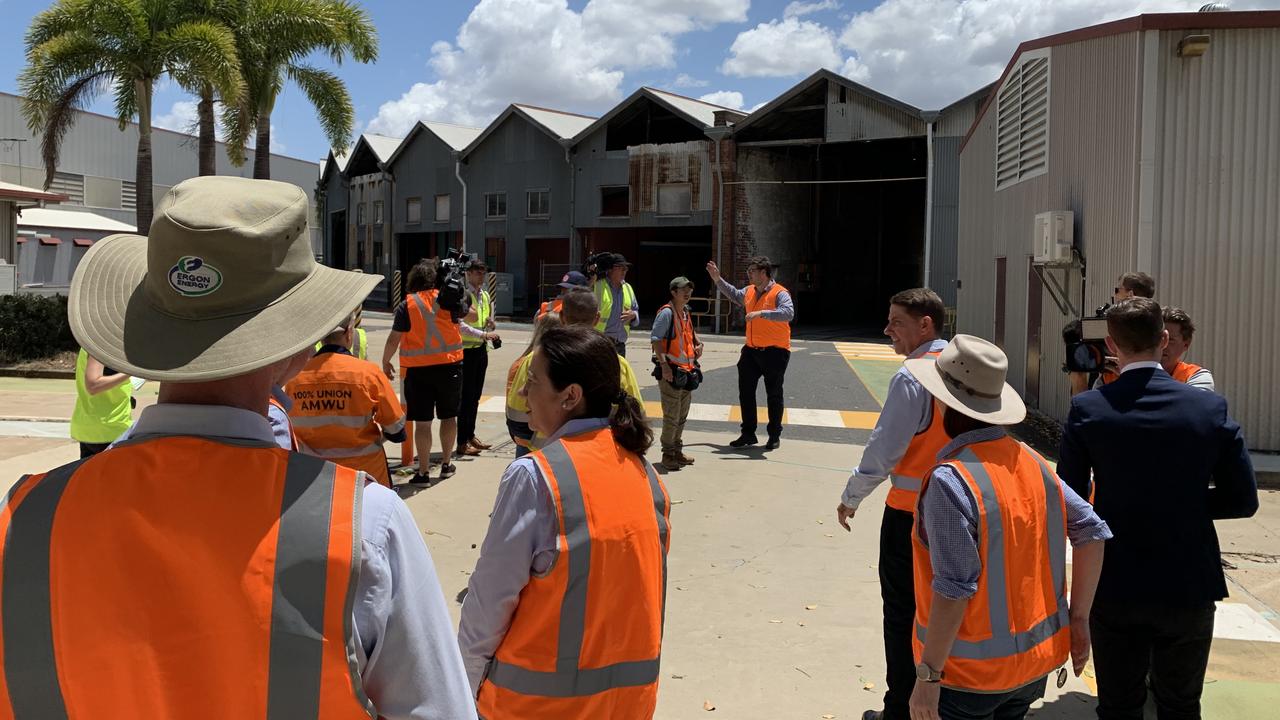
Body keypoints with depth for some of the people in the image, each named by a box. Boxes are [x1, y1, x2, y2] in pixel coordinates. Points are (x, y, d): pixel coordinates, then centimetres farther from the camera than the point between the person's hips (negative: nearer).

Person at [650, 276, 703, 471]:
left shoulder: (685, 312, 14)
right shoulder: (666, 312, -13)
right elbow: (655, 339, -20)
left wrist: (698, 343, 13)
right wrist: (664, 364, -27)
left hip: (686, 371, 9)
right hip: (671, 372, -9)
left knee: (682, 416, 16)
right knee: (672, 416, -4)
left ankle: (677, 451, 28)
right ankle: (668, 454, 7)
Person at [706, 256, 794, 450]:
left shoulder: (780, 293, -15)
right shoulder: (749, 291, 9)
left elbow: (788, 313, -31)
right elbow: (734, 295, 30)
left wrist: (761, 313, -34)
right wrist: (718, 279, 22)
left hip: (774, 352, -7)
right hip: (751, 350, 7)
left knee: (774, 395, 6)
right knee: (745, 392, 9)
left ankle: (775, 436, 18)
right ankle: (748, 434, 19)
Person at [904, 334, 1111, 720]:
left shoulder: (951, 479, -24)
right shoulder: (1031, 462, -1)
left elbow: (954, 589, -25)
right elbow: (1092, 531, 3)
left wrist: (927, 675, -18)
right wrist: (1079, 618, 9)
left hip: (971, 672, -7)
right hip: (1036, 658, 7)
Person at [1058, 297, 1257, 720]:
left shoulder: (1087, 408, -12)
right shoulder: (1211, 407, -9)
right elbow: (1243, 500, -4)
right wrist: (1185, 503, 10)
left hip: (1115, 588, -1)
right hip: (1190, 587, 1)